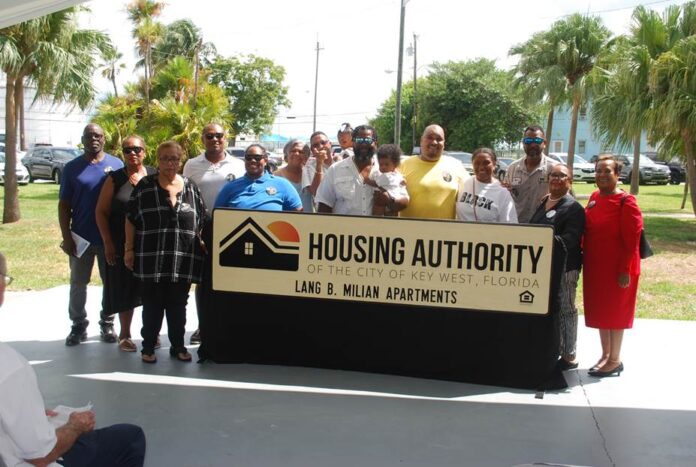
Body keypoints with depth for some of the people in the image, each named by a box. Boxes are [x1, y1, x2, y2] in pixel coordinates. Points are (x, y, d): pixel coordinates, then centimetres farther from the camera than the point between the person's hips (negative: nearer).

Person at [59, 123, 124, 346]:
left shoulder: (116, 165, 1)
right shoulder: (72, 168, 2)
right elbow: (64, 205, 2)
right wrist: (66, 236, -6)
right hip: (81, 237, 0)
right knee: (78, 284, 8)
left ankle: (107, 323, 22)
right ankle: (78, 326, 19)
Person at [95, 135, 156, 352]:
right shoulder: (115, 179, 1)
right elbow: (101, 212, 1)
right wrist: (108, 243, -5)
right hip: (122, 245, -1)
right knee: (125, 289, 7)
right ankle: (124, 335, 21)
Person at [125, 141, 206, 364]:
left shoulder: (190, 187, 8)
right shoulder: (144, 186, 1)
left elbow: (202, 221, 12)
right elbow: (131, 219, 2)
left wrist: (201, 243, 2)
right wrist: (129, 249, -2)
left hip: (182, 259, 2)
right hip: (152, 258, -2)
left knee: (178, 304, 10)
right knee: (152, 304, 5)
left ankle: (178, 346, 21)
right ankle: (148, 346, 16)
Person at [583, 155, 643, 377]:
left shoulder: (626, 202, -15)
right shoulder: (594, 198, 7)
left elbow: (632, 240, -16)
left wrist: (625, 270, -19)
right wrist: (585, 259, 10)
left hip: (616, 268, -7)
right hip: (594, 266, 7)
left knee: (615, 311, 3)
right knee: (599, 310, 14)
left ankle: (615, 360, 15)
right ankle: (605, 355, 27)